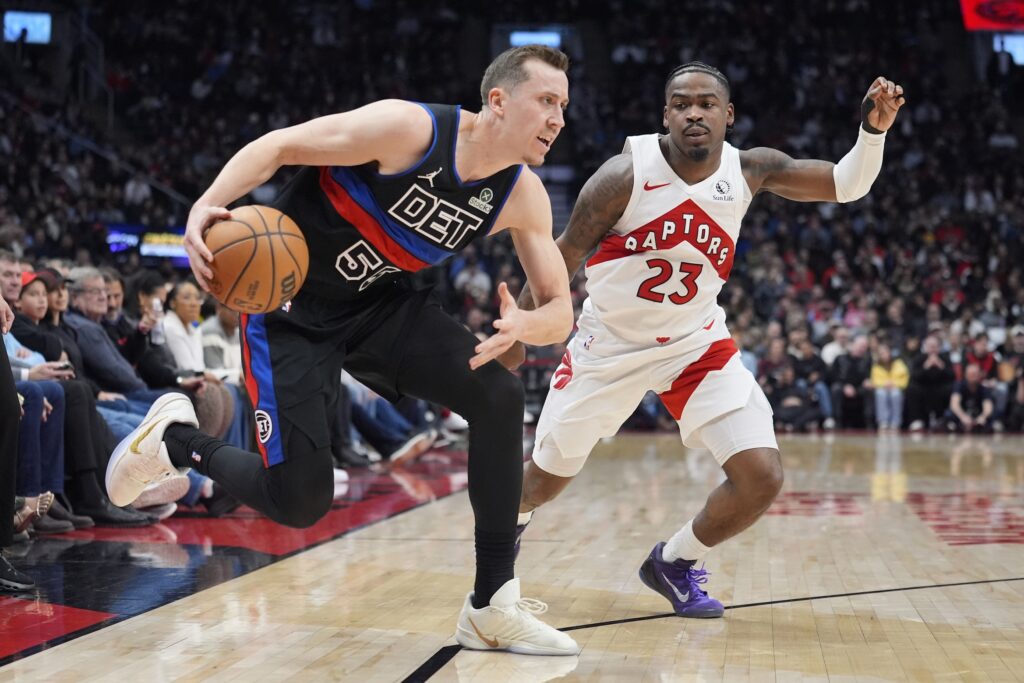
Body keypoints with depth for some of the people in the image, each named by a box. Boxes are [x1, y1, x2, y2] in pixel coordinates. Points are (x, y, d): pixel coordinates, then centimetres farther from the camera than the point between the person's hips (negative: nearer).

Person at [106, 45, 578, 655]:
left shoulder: (524, 196, -7)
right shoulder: (409, 128, -24)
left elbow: (561, 311, -5)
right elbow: (277, 146, -18)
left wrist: (523, 325, -30)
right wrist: (207, 206, -36)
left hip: (380, 301, 6)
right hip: (291, 303, -6)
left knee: (500, 399, -14)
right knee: (300, 504, -12)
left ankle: (492, 608, -4)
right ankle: (176, 439, 20)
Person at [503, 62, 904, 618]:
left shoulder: (750, 170, -10)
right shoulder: (625, 175, -20)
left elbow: (846, 185, -3)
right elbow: (562, 258, -10)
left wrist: (872, 130, -22)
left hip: (696, 343, 2)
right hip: (609, 344, -2)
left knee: (762, 477, -13)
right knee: (549, 474, 12)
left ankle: (674, 563, 14)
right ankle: (512, 520, 51)